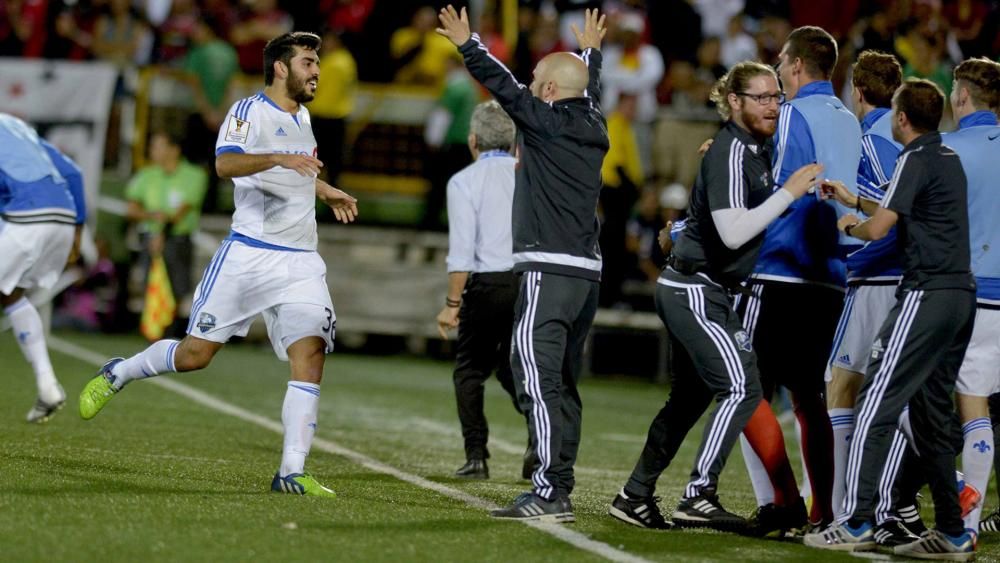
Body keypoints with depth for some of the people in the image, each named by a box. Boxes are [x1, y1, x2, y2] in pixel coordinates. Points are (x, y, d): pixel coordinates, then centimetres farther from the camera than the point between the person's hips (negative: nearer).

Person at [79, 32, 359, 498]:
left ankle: (292, 472, -15)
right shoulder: (250, 111, -6)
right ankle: (118, 374, 27)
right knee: (195, 353, -1)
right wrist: (278, 159, -37)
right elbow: (226, 163, -26)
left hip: (300, 262, 6)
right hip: (248, 253, -6)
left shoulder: (300, 117, 19)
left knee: (310, 352, -13)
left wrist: (327, 192, 34)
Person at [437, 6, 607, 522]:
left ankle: (549, 494, -22)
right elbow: (588, 90, 36)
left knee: (537, 379, -14)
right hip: (587, 272, 9)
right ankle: (559, 489, 14)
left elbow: (502, 85, -5)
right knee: (562, 384, 13)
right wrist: (590, 51, 53)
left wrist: (466, 44, 6)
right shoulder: (592, 127, 15)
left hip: (549, 272, -9)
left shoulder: (548, 122, -6)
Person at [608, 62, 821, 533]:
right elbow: (733, 232, -25)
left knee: (692, 396, 13)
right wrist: (789, 193, -23)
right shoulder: (730, 152, -17)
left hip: (706, 293, 10)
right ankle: (699, 496, -16)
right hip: (695, 291, -10)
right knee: (742, 388, -16)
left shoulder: (756, 149, 12)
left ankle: (636, 497, 19)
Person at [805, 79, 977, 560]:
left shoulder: (916, 160, -9)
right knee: (932, 411, 13)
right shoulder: (949, 158, 18)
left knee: (875, 406, -8)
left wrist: (850, 226, 6)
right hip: (960, 295, 9)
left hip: (926, 295, -9)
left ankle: (856, 522, -12)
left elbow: (878, 228, -15)